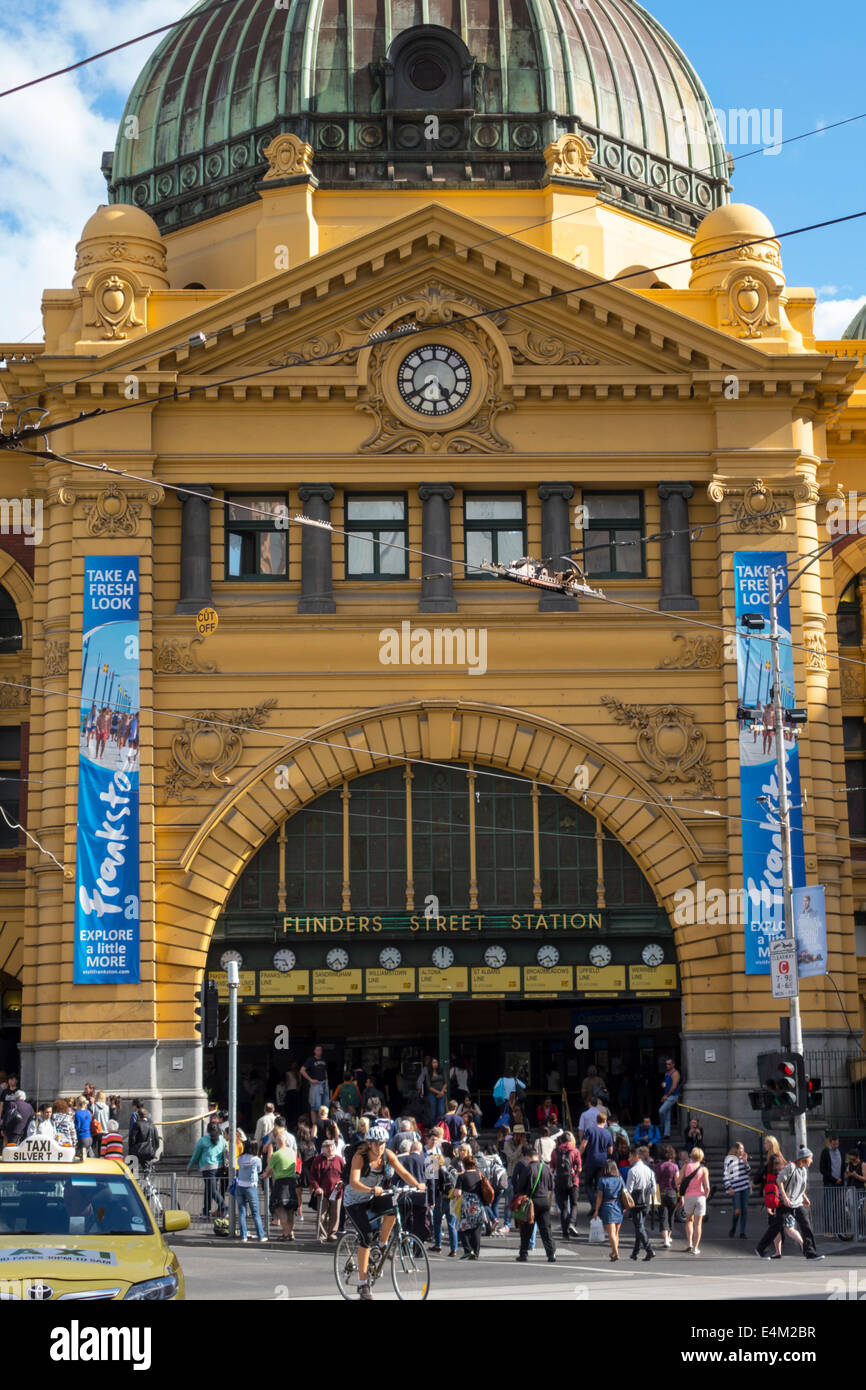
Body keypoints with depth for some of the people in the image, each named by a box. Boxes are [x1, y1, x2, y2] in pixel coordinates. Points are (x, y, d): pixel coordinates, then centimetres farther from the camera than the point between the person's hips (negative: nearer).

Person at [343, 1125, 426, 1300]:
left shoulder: (388, 1155, -11)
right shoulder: (360, 1156, -23)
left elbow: (403, 1172, -18)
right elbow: (353, 1182, -35)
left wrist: (417, 1184, -38)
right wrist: (371, 1190, -53)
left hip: (374, 1198, 4)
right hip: (355, 1200, -4)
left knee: (392, 1206, -30)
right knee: (366, 1236, -20)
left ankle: (383, 1244, -7)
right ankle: (362, 1283, -12)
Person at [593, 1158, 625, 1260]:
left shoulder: (602, 1180, -7)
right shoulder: (620, 1179, 3)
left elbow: (599, 1196, -7)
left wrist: (596, 1210, -1)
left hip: (607, 1207, -4)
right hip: (619, 1207, 4)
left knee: (611, 1233, -7)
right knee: (616, 1233, 15)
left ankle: (616, 1253, -17)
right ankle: (614, 1252, 23)